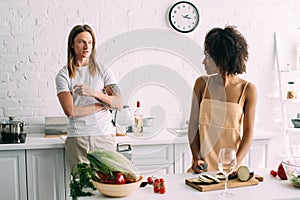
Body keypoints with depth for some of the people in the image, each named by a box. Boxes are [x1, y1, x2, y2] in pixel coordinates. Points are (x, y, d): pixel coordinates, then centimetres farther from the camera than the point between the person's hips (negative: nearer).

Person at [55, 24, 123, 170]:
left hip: (104, 137, 1)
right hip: (77, 139, -1)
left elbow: (119, 104, -4)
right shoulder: (64, 75, 2)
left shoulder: (103, 71, 6)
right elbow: (70, 111, -10)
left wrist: (94, 93, -19)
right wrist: (103, 104, -6)